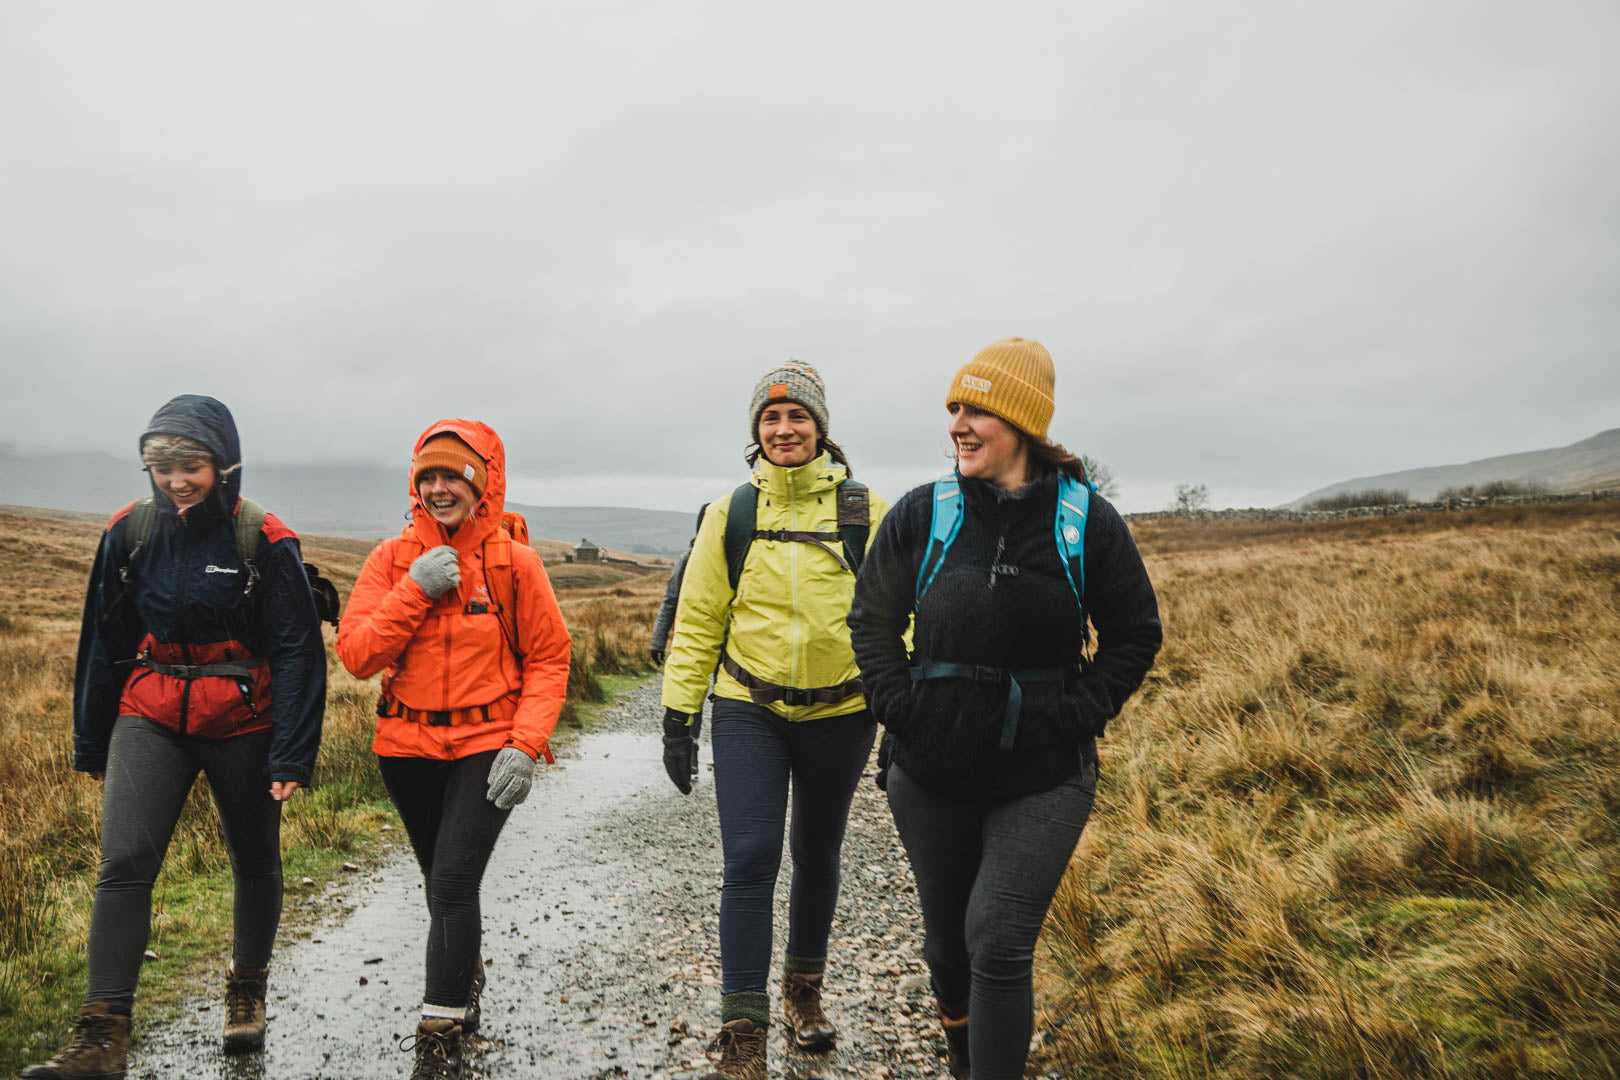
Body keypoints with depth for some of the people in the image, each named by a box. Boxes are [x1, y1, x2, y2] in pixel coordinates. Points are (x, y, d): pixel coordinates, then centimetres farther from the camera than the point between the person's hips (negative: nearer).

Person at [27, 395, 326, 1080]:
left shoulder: (263, 542, -12)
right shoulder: (129, 533, 0)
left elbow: (297, 654, -10)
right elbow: (103, 643, 10)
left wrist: (292, 757, -14)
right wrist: (91, 744, 13)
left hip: (242, 722, -2)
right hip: (151, 718, 2)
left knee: (254, 863, 13)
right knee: (123, 862, -12)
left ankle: (247, 987, 36)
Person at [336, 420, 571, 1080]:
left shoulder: (513, 561, -5)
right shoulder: (394, 558, 0)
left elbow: (548, 659, -2)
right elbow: (356, 654, -7)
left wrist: (525, 746, -12)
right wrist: (415, 591, -17)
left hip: (487, 747, -3)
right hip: (409, 748, 3)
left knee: (453, 885, -12)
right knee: (444, 885, 19)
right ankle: (466, 981, 45)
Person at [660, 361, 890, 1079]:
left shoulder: (865, 512, -2)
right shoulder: (729, 515, 1)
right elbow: (697, 621, 3)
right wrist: (677, 719, 1)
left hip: (839, 716, 1)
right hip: (749, 713, 0)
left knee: (817, 856, 16)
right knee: (749, 861, -8)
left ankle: (804, 989, 39)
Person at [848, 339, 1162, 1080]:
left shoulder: (1088, 521, -6)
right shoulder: (921, 514, -3)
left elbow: (1134, 636, 5)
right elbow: (871, 623, 7)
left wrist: (1077, 716, -6)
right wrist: (902, 711, -3)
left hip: (1042, 778, -2)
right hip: (931, 774, 3)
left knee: (999, 943, -11)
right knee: (947, 936, 16)